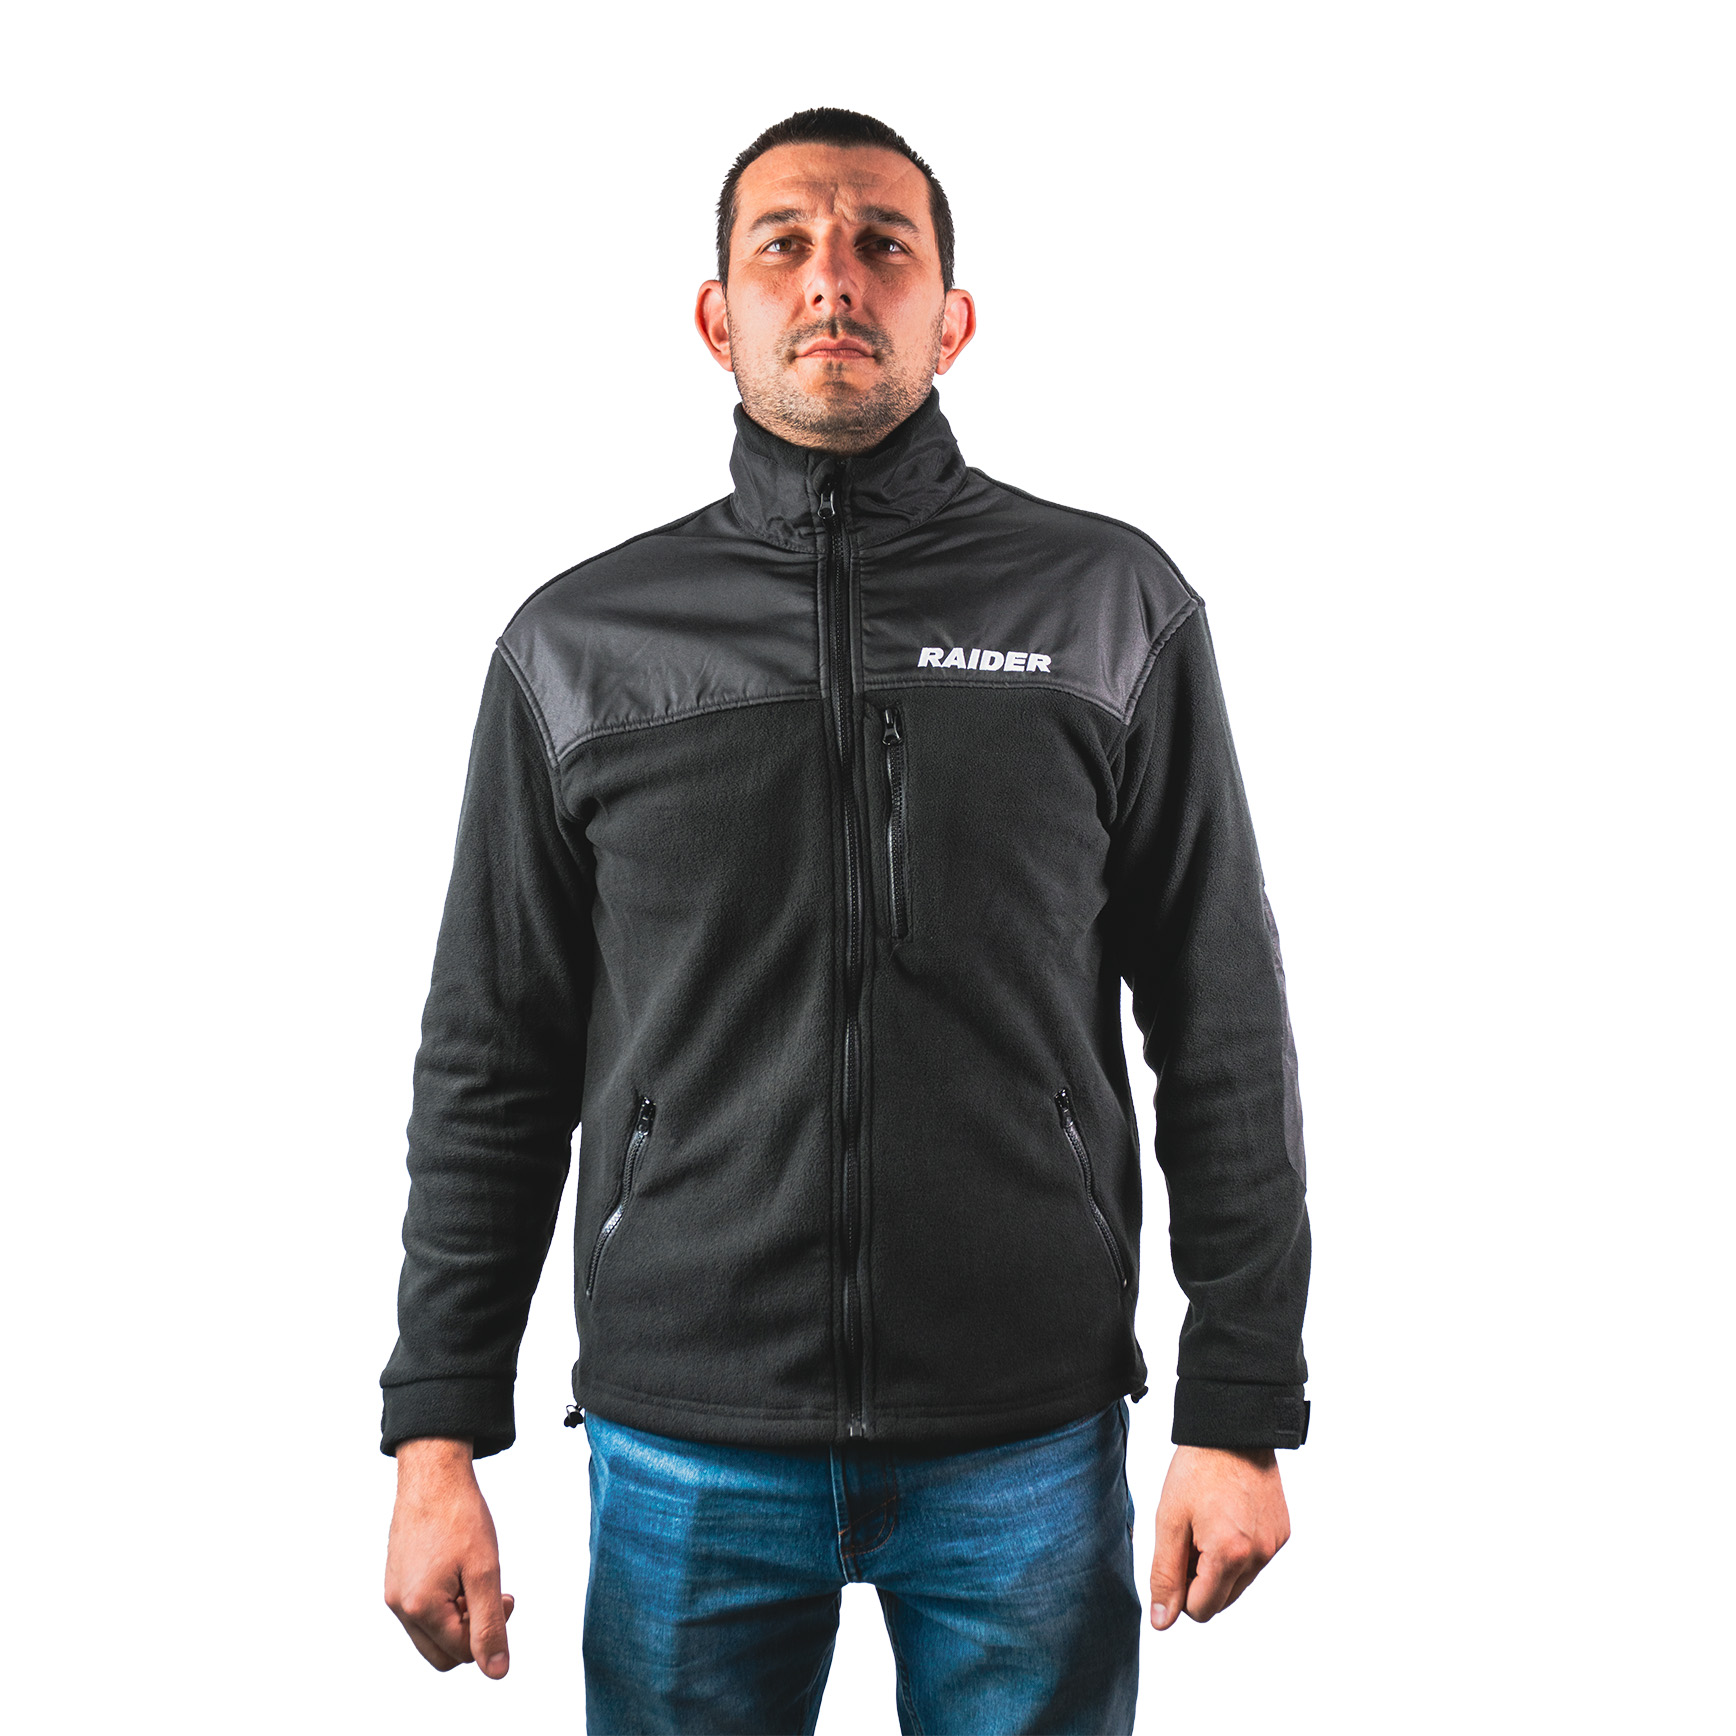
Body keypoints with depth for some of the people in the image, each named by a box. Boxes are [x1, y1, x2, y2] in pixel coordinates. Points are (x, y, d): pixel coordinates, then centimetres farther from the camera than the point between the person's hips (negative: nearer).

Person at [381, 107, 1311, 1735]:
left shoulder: (1116, 606, 1)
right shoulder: (578, 642, 3)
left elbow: (1222, 1032, 1)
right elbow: (490, 1064, 5)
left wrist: (1239, 1413, -2)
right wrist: (435, 1444, 2)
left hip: (1028, 1434, 0)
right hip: (684, 1446, 1)